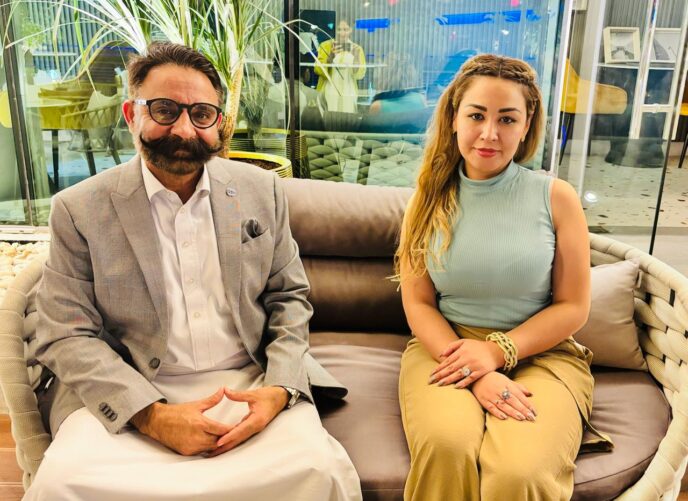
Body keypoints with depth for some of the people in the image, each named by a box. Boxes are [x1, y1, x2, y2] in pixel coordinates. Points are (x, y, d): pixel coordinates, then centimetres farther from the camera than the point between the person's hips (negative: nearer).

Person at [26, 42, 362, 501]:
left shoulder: (262, 191, 5)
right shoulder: (79, 209, -1)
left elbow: (289, 298, 9)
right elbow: (66, 335, -3)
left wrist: (279, 388, -9)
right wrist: (152, 416, -16)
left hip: (248, 384, 1)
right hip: (129, 394, 0)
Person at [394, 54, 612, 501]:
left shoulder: (556, 197, -1)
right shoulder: (430, 200, 3)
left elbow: (573, 307, 1)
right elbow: (418, 304, 0)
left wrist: (497, 351, -13)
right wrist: (476, 374, -15)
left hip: (540, 354, 0)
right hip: (445, 348, 1)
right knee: (446, 448, -31)